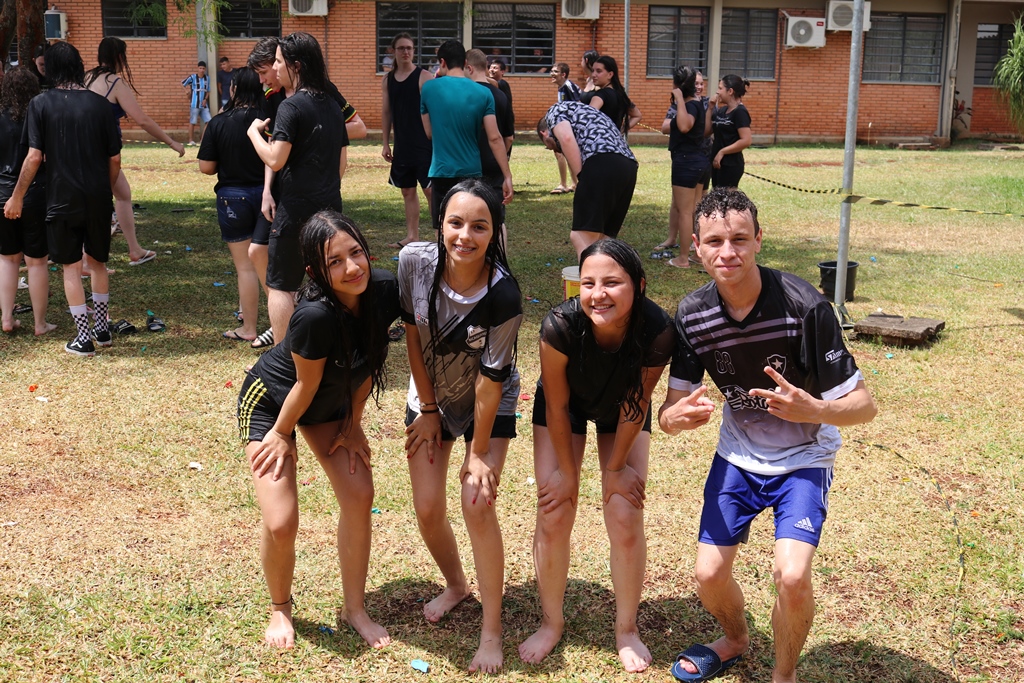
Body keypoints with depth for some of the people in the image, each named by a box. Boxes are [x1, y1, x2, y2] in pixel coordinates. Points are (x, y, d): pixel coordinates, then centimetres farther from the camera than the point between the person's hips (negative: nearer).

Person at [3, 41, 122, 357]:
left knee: (71, 266, 7)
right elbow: (115, 158, 2)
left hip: (62, 198, -2)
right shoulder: (99, 104, 0)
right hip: (98, 199, 2)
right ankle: (102, 329, 25)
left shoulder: (41, 104, -6)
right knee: (98, 262, 19)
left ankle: (83, 338, 6)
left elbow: (34, 157, -10)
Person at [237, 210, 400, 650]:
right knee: (281, 522, -11)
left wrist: (353, 423, -1)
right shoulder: (316, 315, -39)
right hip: (270, 401, -5)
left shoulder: (385, 291, -22)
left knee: (359, 498, -5)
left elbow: (368, 363, -7)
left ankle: (355, 608, 17)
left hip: (330, 402, 5)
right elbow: (306, 385, -23)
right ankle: (280, 609, 20)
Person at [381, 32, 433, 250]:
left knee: (430, 189, -5)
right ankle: (412, 236, 19)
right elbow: (386, 112, 13)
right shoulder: (387, 80, 9)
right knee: (407, 191, 11)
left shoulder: (424, 77, -6)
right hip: (401, 146, 6)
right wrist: (385, 143, 10)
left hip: (423, 144, -6)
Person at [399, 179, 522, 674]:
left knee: (477, 505, -14)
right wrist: (427, 408, -3)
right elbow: (413, 334, -9)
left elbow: (491, 379, -23)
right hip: (430, 394, 3)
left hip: (489, 404, -3)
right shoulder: (414, 261, -23)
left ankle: (492, 627, 3)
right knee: (427, 509, 3)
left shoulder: (502, 294, -31)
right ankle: (455, 585, 34)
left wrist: (479, 453, -15)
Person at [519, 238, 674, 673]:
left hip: (621, 411, 0)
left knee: (625, 518, -6)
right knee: (553, 517, -4)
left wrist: (616, 467, -9)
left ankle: (627, 628, 17)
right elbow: (557, 407, -21)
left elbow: (635, 406, -19)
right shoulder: (561, 326, -37)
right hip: (566, 406, 0)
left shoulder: (657, 332, -35)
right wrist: (567, 471, -11)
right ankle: (551, 622, 19)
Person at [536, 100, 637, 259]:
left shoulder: (555, 111, 18)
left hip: (602, 164, -8)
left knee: (581, 237, -8)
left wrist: (582, 178, -3)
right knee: (601, 238, 14)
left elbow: (567, 139, -6)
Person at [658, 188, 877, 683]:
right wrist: (677, 416, -34)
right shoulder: (692, 316, -14)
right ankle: (736, 640, 35)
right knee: (709, 575, -1)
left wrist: (811, 409, -45)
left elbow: (863, 405, -23)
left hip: (803, 457, -3)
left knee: (792, 575, -22)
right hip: (737, 455, 4)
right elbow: (671, 409, -9)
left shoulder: (803, 307, -28)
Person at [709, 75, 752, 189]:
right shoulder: (723, 110, 11)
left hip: (730, 165, -9)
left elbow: (746, 140, -23)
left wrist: (722, 152, -19)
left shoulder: (740, 112, -15)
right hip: (718, 162, 9)